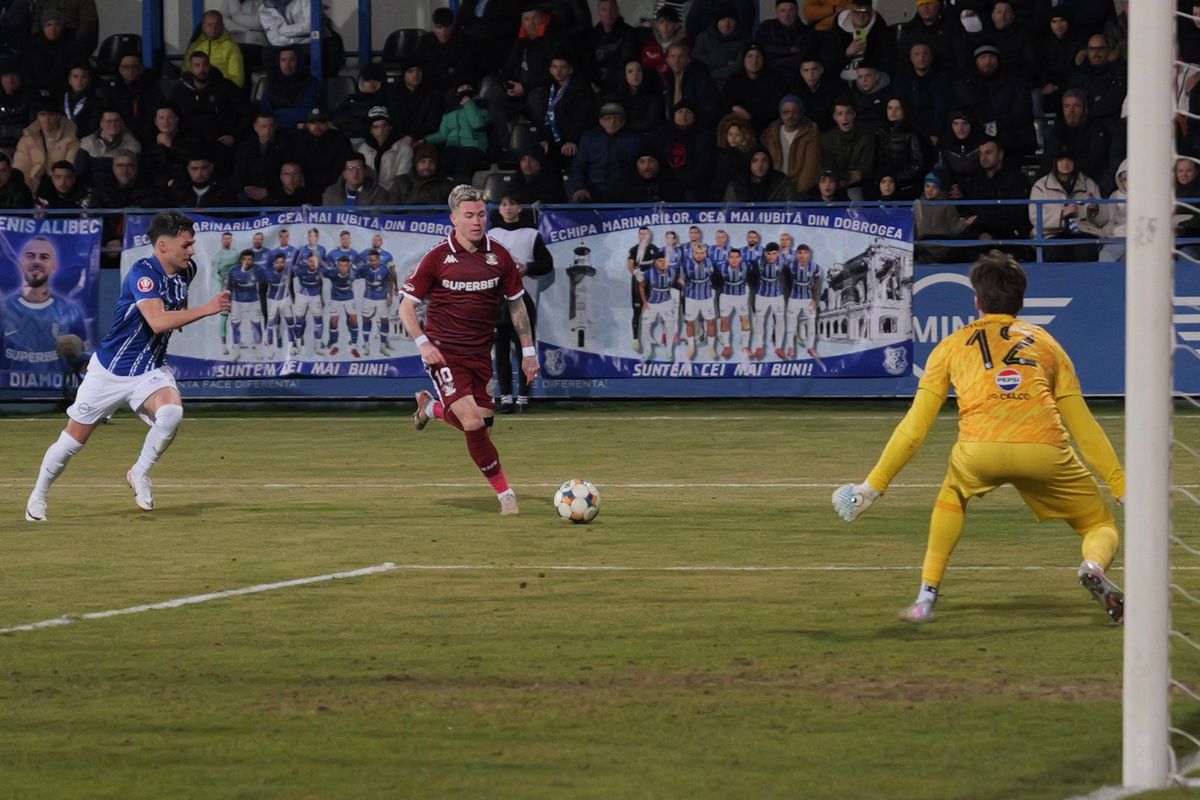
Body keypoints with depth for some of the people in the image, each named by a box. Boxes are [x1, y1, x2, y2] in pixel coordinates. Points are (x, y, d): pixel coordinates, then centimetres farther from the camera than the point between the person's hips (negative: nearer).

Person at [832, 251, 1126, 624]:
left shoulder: (953, 345, 27)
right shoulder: (1045, 342, 29)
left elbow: (914, 428, 23)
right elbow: (1084, 428, 26)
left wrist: (872, 486, 31)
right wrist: (1123, 487, 31)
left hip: (978, 450, 0)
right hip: (1044, 450, 0)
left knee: (952, 496, 35)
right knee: (1100, 526, 17)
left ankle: (926, 596, 25)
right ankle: (1094, 565, -19)